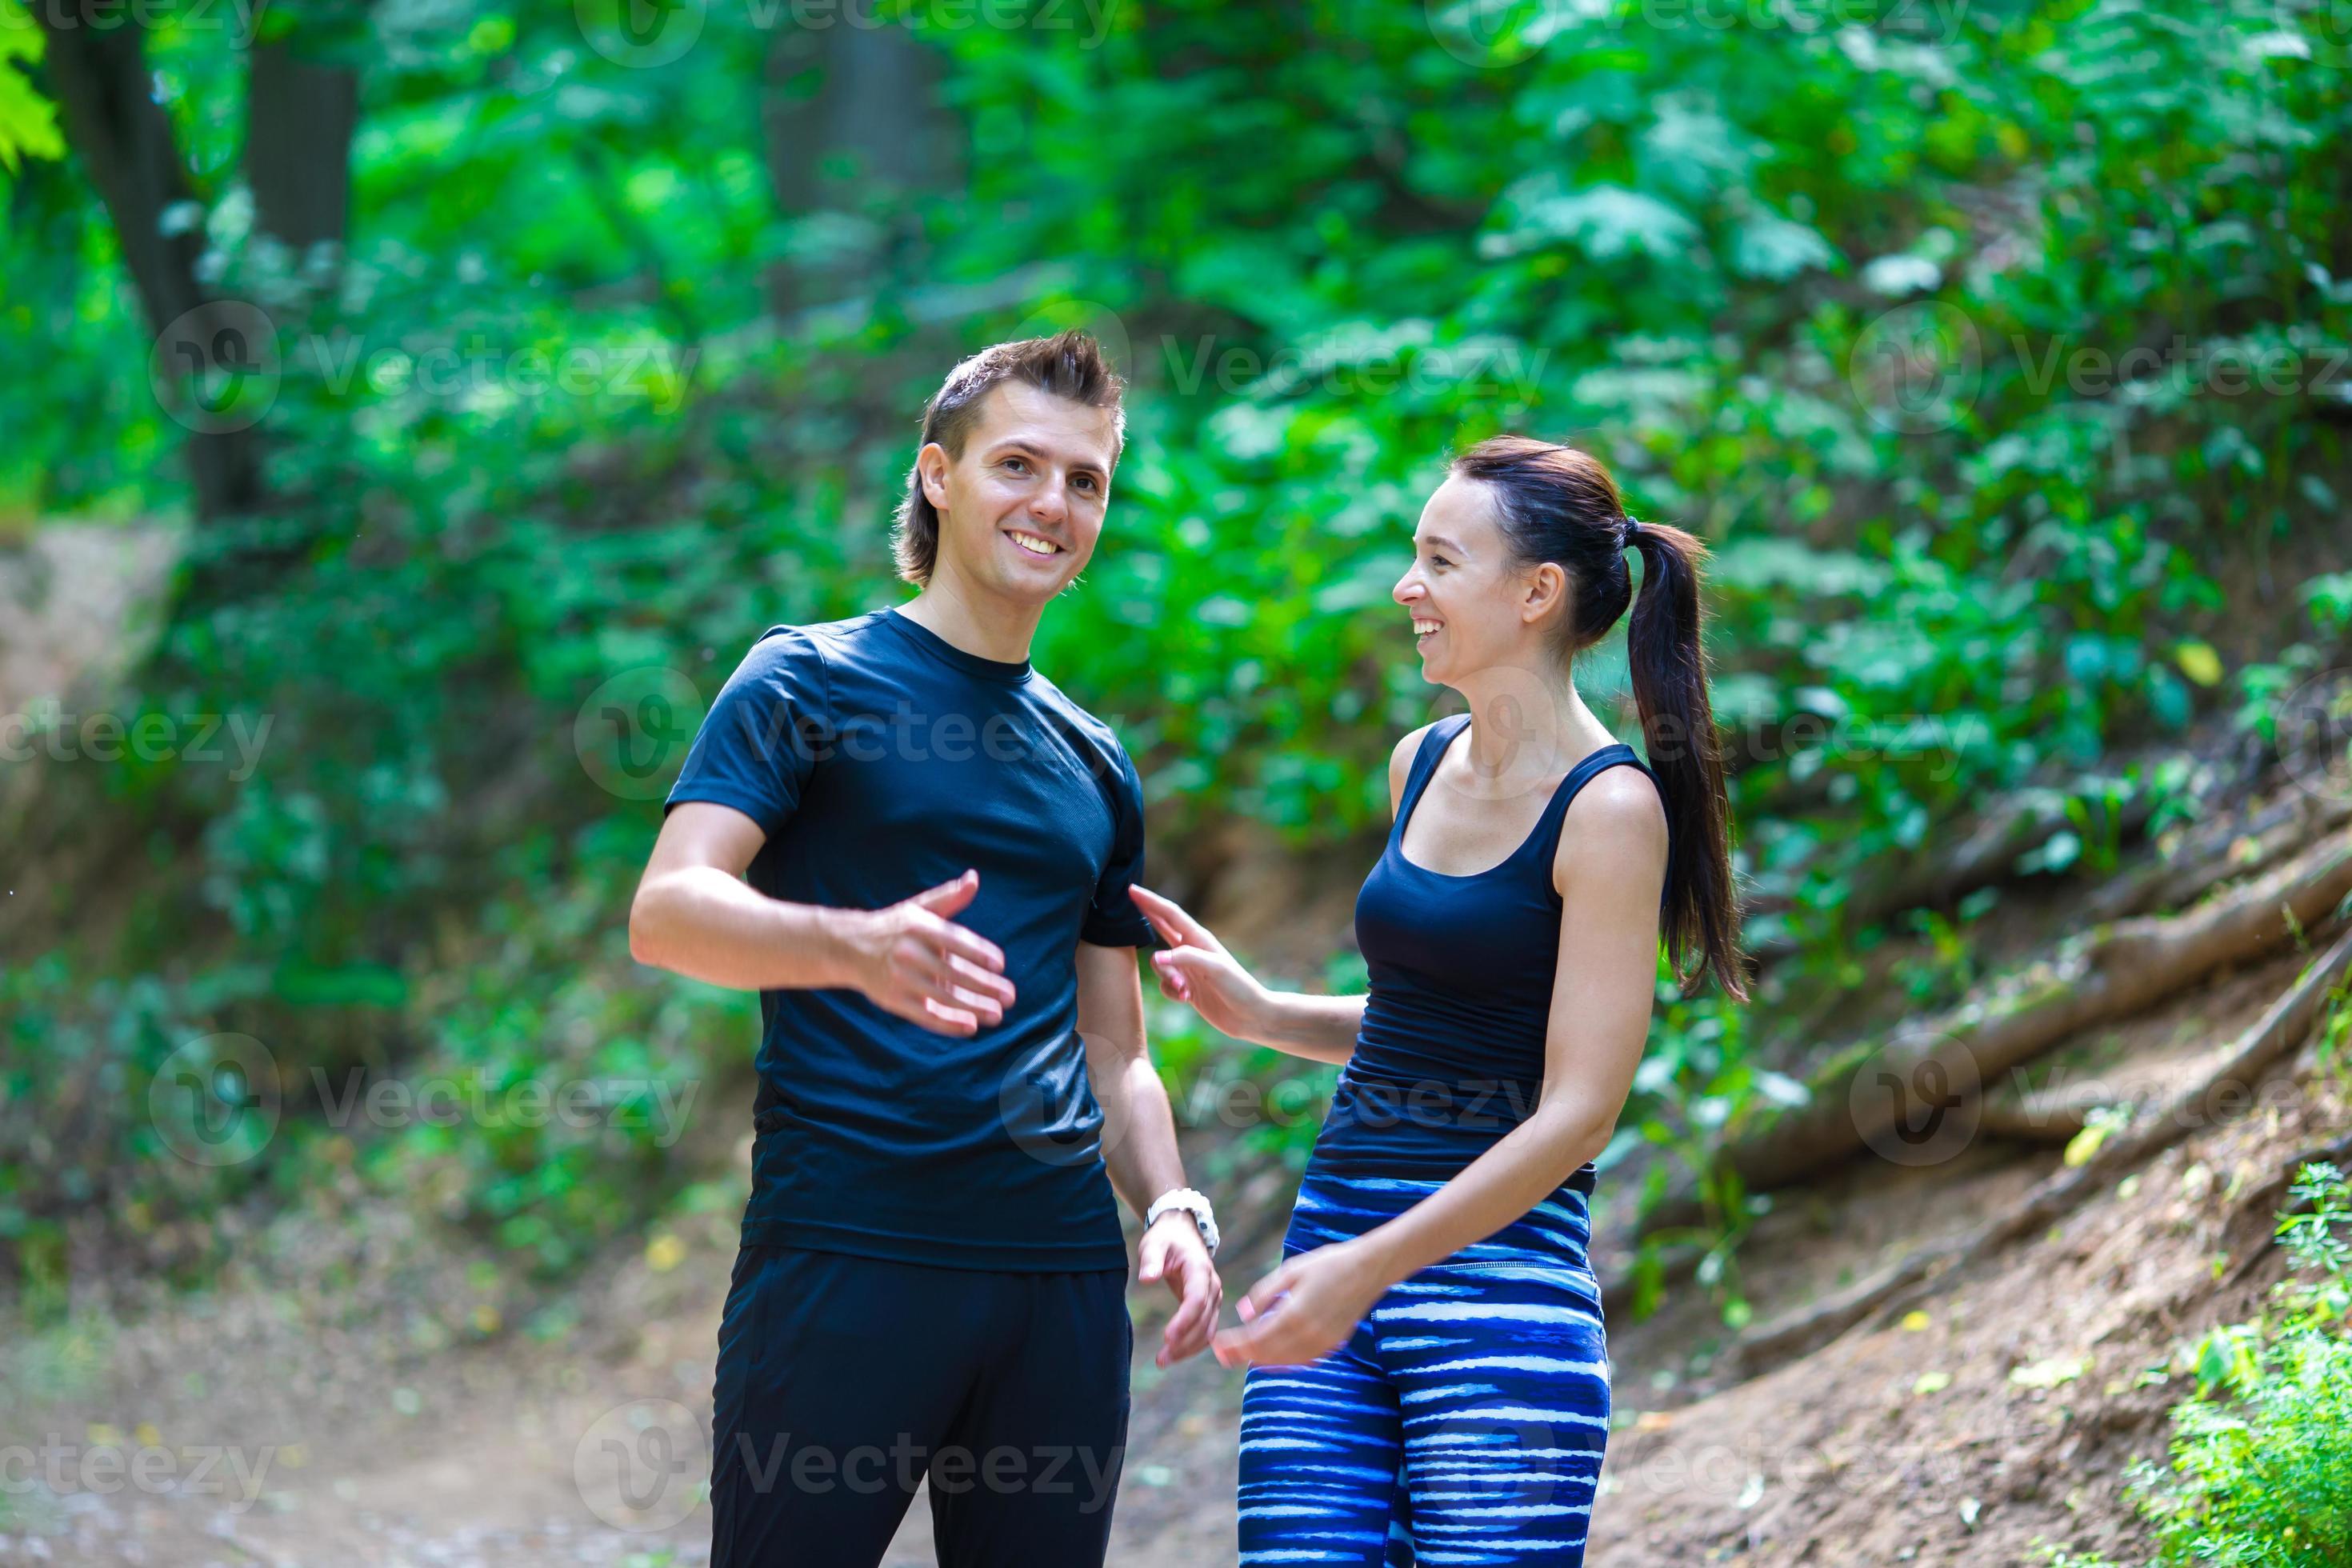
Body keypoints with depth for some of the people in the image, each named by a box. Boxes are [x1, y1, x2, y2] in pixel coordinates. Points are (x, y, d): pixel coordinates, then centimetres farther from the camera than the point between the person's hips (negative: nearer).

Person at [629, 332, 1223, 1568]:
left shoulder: (1096, 768, 20)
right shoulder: (811, 680, 3)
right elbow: (666, 911, -11)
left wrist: (1170, 1207, 4)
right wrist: (859, 947, -31)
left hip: (1063, 1274, 5)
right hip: (841, 1247, -5)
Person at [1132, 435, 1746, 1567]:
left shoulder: (1610, 809, -8)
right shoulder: (1420, 765, 14)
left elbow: (1578, 1110, -14)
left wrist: (1374, 1265, -20)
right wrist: (1258, 1013, 11)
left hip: (1498, 1268, -6)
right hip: (1333, 1247, 7)